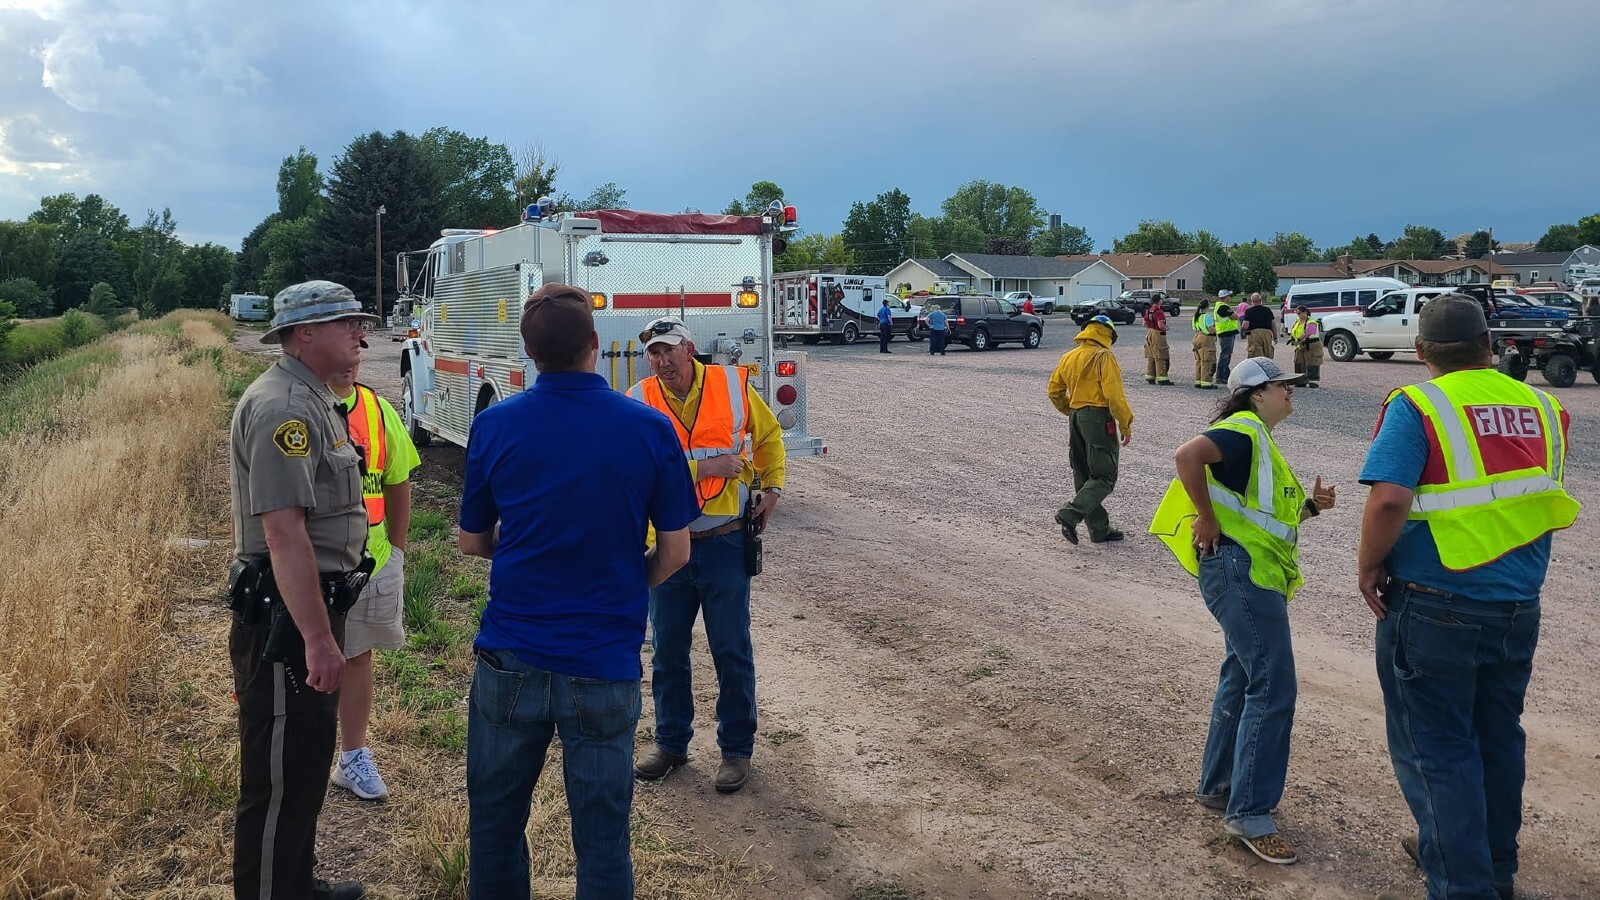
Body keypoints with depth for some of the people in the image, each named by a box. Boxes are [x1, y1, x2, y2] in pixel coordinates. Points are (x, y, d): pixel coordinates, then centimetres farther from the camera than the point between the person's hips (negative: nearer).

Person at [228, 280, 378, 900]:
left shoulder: (312, 401, 14)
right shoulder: (282, 406, -19)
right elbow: (283, 530, -27)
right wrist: (317, 638, -27)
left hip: (309, 612, 11)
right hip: (286, 618, -11)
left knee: (308, 762, 22)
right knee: (280, 780, 1)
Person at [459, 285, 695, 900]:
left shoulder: (494, 426, -6)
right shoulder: (650, 429, -9)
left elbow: (471, 543, 5)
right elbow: (674, 552, -3)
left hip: (511, 658, 1)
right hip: (606, 662, -1)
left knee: (495, 820, 20)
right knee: (602, 833, 11)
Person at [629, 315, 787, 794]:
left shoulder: (734, 385, -4)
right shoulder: (639, 402, -7)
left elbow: (768, 435, 15)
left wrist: (772, 487, 7)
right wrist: (706, 467, -21)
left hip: (725, 543, -1)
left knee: (732, 652, 7)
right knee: (668, 651, 14)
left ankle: (737, 749, 23)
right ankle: (671, 742, 33)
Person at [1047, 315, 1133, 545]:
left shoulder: (1068, 357, 11)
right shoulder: (1104, 357, -10)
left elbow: (1054, 391, 15)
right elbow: (1113, 394, -17)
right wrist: (1125, 424, -10)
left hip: (1076, 419, 8)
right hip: (1098, 417, -8)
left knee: (1084, 476, 12)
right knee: (1105, 477, -3)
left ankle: (1099, 529, 17)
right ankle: (1070, 514, -19)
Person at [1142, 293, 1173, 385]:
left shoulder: (1148, 311, 9)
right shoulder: (1159, 312, -17)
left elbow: (1144, 324, 14)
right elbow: (1160, 325, -26)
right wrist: (1166, 328, -9)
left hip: (1149, 334, 9)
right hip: (1158, 335, -9)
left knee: (1150, 357, 13)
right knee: (1160, 358, -4)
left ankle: (1149, 377, 16)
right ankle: (1162, 378, -2)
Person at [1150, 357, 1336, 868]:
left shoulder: (1260, 442, 22)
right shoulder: (1243, 430, -10)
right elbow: (1188, 455, -29)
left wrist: (1310, 506, 10)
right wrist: (1208, 520, -23)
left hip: (1255, 576, 11)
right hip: (1240, 569, -11)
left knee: (1242, 680, 17)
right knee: (1273, 687, -12)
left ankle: (1218, 787, 29)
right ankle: (1249, 813, -8)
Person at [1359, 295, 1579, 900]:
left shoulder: (1418, 406, -13)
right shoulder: (1540, 408, 5)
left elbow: (1389, 500, -25)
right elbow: (1546, 505, 14)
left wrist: (1369, 568, -11)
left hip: (1434, 607, -6)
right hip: (1519, 608, 6)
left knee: (1436, 750, 5)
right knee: (1497, 739, 20)